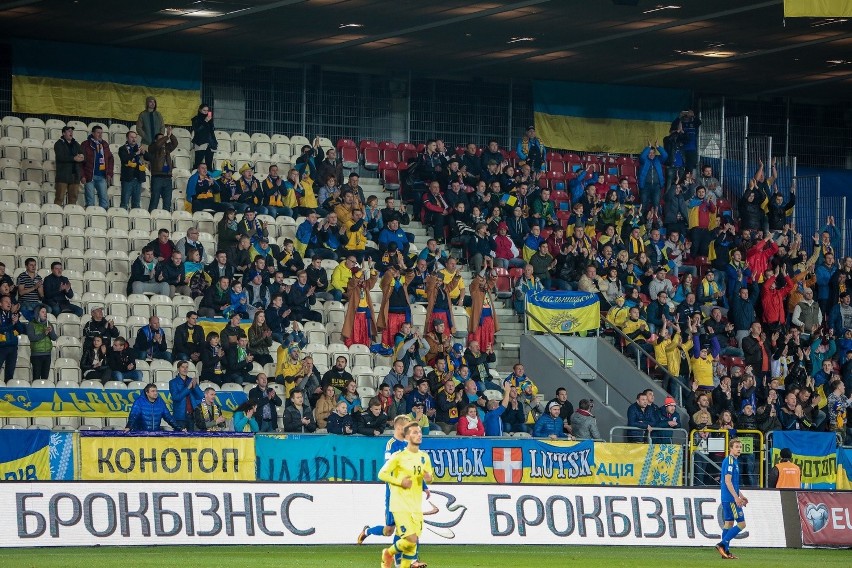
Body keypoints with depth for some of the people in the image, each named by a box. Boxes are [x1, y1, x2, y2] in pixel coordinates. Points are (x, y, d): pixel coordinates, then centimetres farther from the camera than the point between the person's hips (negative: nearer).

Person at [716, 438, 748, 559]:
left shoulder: (734, 461, 17)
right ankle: (722, 544, -10)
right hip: (730, 499, -10)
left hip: (727, 499, 10)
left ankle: (726, 551, 12)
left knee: (729, 523, 11)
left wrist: (741, 496, 25)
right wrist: (736, 497, -21)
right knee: (741, 523, -8)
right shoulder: (729, 461, -14)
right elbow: (727, 481, -20)